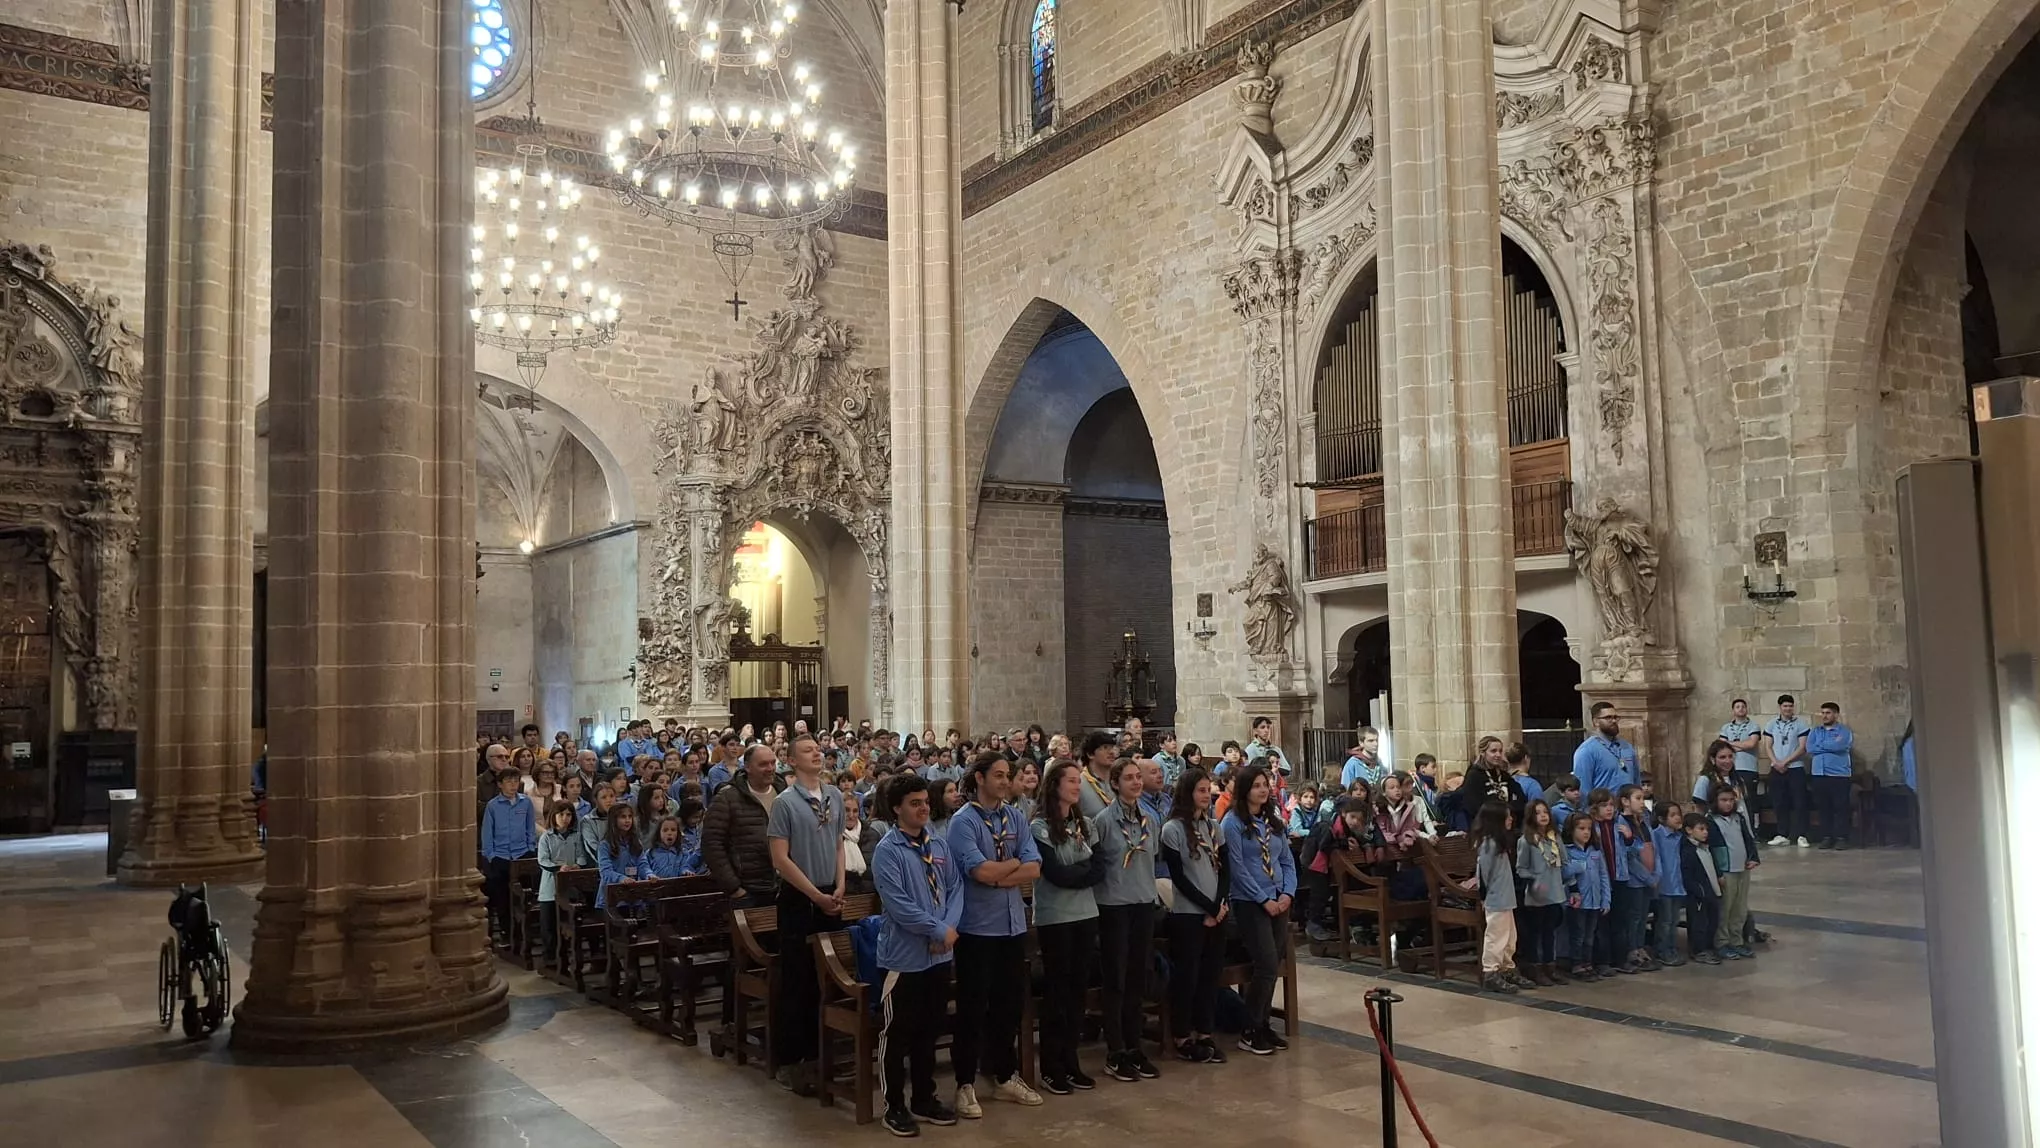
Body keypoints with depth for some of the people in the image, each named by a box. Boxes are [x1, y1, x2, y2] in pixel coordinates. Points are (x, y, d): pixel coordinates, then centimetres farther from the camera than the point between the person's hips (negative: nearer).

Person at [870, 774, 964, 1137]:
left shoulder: (939, 844, 7)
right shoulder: (887, 850, -14)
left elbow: (955, 887, 6)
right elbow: (898, 905, -20)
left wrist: (950, 927, -11)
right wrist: (938, 930, -16)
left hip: (939, 954, 6)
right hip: (904, 955, -6)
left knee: (930, 1030, 16)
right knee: (898, 1033, 4)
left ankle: (925, 1099, 28)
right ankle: (895, 1106, 15)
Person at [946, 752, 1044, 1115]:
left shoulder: (1015, 818, 7)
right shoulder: (963, 821, -10)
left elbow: (1033, 870, -2)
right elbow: (982, 871, -21)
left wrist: (997, 877, -14)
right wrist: (1015, 862, -5)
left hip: (1013, 924, 6)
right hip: (977, 927, -5)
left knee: (1009, 1003, 14)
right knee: (972, 1007, 3)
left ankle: (1006, 1077, 28)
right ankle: (966, 1084, 14)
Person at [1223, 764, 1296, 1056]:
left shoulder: (1274, 822, 11)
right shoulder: (1233, 823, -9)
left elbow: (1288, 862, 12)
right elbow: (1237, 868, -13)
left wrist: (1288, 893, -4)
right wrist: (1264, 900, -14)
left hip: (1279, 902, 6)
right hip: (1250, 903, -6)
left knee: (1272, 967, 8)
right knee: (1267, 966, -10)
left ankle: (1263, 1024, 20)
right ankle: (1250, 1031, 3)